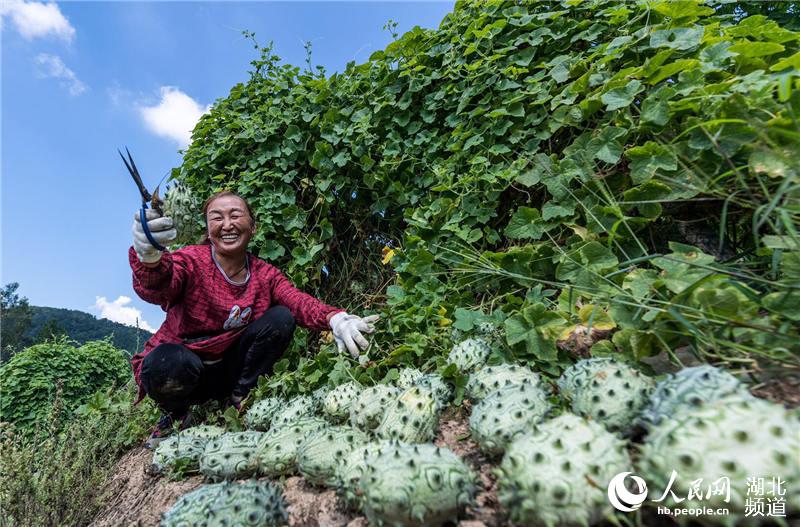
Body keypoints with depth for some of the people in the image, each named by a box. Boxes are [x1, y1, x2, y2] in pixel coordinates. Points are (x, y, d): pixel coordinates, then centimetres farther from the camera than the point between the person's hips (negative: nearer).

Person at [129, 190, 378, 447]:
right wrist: (150, 259, -62)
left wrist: (335, 318, -46)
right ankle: (176, 412, -2)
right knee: (169, 361, -37)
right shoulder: (193, 261, -15)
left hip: (229, 372, 3)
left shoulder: (266, 274, -4)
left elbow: (299, 301, -22)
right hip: (179, 370, -2)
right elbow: (156, 288, -37)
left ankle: (239, 398, -3)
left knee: (281, 317, -17)